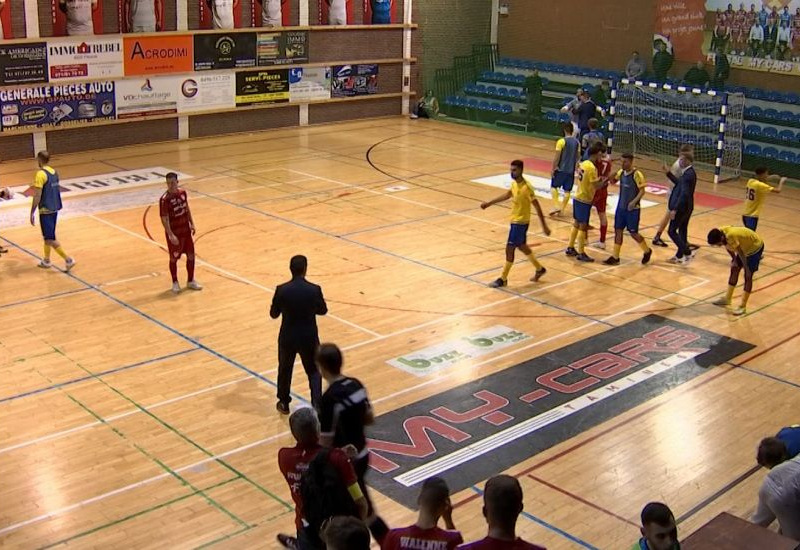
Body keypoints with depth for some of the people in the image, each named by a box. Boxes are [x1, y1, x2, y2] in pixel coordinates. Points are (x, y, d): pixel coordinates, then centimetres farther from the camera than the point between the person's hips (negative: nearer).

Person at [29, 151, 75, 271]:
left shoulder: (40, 174, -17)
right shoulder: (54, 172, 8)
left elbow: (37, 196, -19)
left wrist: (32, 212, -14)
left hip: (45, 210, -9)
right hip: (55, 208, 9)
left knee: (50, 239, -4)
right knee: (47, 236, 20)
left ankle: (68, 259, -8)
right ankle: (46, 260, 29)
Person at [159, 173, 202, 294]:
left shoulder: (182, 193, -2)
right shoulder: (165, 199, -21)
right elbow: (164, 219, -22)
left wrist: (192, 224, 13)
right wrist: (171, 235, -27)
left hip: (185, 230, 6)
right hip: (174, 233, -6)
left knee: (191, 256, 11)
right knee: (173, 258, 8)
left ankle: (191, 281, 26)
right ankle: (175, 283, 25)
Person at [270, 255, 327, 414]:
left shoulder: (282, 290, -16)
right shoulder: (314, 290, -16)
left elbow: (273, 314, -3)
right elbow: (323, 310, 1)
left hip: (287, 338, 1)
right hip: (309, 338, 0)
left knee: (285, 370, 22)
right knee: (314, 371, 17)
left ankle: (284, 403, 36)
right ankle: (317, 405, 11)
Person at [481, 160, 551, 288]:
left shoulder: (526, 187, -24)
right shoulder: (514, 183, 2)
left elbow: (537, 206, -22)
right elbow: (507, 195, 21)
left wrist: (544, 225, -22)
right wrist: (489, 203, 25)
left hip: (520, 222, -9)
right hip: (515, 220, 9)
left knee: (509, 249, -5)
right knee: (521, 246, 21)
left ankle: (503, 279, 5)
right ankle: (539, 269, 38)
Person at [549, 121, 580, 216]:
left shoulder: (561, 141, -13)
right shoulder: (577, 142, 5)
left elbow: (557, 157, -14)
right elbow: (578, 157, 9)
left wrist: (553, 168, -7)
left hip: (561, 169, -5)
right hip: (571, 170, 5)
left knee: (554, 186, 10)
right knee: (567, 191, 8)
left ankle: (556, 206, -2)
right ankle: (562, 210, 11)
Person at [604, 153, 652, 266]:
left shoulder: (637, 175, -16)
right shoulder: (621, 172, 4)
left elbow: (642, 191, -16)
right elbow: (613, 181, 20)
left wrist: (634, 202, -29)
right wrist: (612, 177, -4)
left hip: (632, 209, -6)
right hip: (621, 207, 6)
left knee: (633, 232, 1)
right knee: (618, 230, 5)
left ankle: (647, 251, 24)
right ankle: (615, 257, 11)